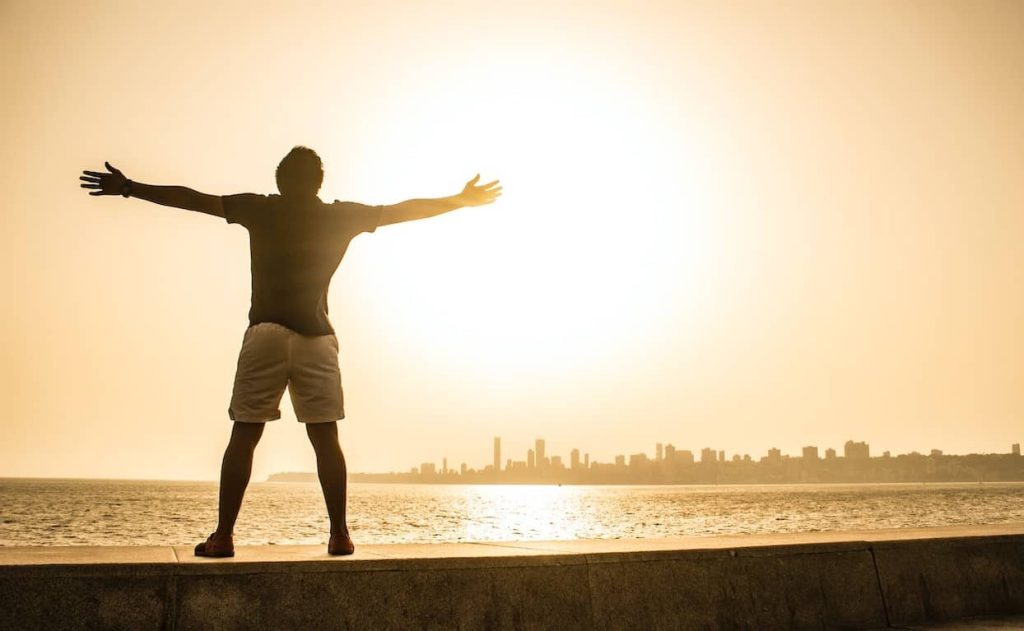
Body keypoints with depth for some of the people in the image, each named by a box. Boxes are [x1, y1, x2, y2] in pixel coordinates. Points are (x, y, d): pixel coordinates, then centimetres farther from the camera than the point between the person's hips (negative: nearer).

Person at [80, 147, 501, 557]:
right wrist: (462, 201, 27)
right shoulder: (341, 216, 10)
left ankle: (223, 536, 1)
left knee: (243, 437, 3)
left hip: (265, 334, 0)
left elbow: (190, 199, 14)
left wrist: (127, 188, 24)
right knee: (326, 440, 3)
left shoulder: (260, 209, 10)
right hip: (316, 338, 0)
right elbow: (403, 210, 17)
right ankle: (339, 535, 2)